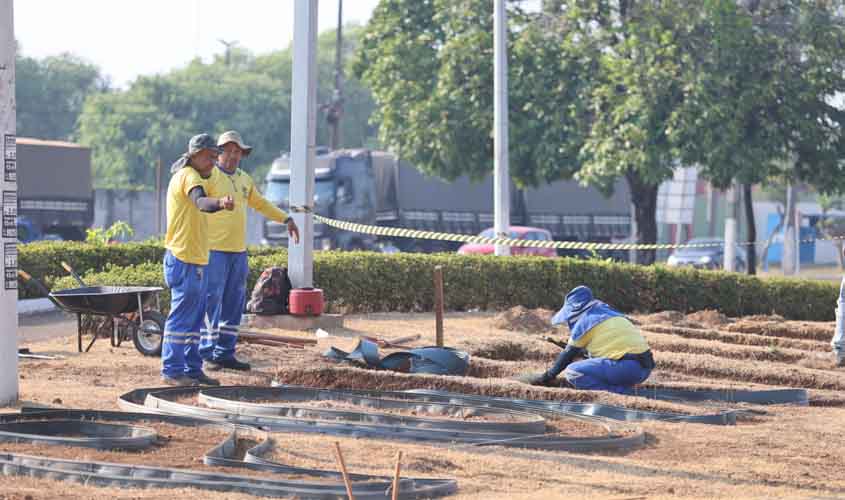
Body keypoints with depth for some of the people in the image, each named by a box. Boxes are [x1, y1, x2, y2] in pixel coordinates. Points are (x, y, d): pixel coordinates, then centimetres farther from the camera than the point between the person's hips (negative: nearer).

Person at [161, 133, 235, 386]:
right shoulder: (188, 176, -13)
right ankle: (172, 370, -6)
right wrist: (220, 202, -54)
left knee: (194, 319, 14)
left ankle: (192, 368, 19)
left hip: (196, 260, 11)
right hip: (185, 260, -11)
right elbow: (200, 201, -37)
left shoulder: (190, 176, 19)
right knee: (181, 316, -8)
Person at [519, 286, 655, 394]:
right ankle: (622, 390, 9)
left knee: (573, 372, -10)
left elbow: (568, 354, 6)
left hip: (628, 366, -9)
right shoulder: (607, 313, 24)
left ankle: (617, 392, -16)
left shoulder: (586, 320, -1)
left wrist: (548, 377, 17)